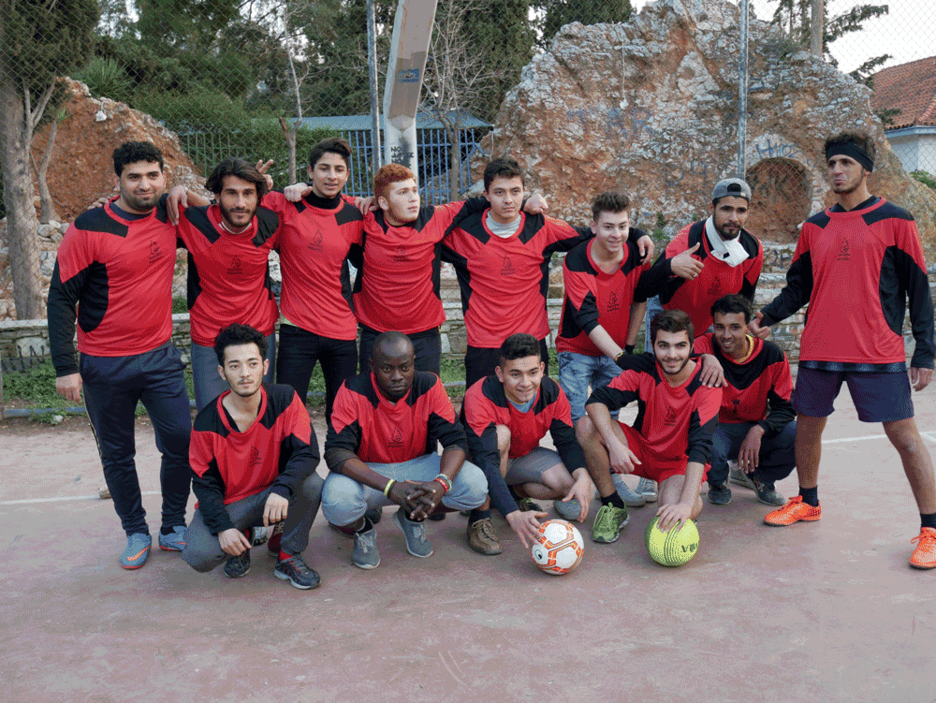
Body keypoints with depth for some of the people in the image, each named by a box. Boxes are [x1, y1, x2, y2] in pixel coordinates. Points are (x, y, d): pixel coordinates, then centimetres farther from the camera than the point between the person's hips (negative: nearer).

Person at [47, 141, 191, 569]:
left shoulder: (169, 216, 1)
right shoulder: (89, 229, -11)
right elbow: (61, 297, -9)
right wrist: (65, 366, -13)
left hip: (160, 357, 3)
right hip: (105, 366, -3)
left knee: (182, 444, 1)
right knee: (117, 455, 9)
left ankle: (173, 528, 20)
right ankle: (136, 532, 27)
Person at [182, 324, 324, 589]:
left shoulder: (285, 400, -13)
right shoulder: (207, 423, -13)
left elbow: (308, 453, -19)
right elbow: (205, 482, -6)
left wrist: (282, 489, -38)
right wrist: (223, 527, -20)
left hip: (273, 497, 0)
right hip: (227, 504, 0)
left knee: (312, 484, -30)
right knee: (199, 556, -26)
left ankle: (288, 557, -5)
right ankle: (247, 536, 10)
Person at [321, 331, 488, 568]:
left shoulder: (429, 386, -13)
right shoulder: (353, 391, -20)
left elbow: (455, 440, -15)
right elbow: (336, 452, -27)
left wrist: (441, 483, -37)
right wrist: (391, 487, -40)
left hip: (417, 467, 2)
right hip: (367, 474, -2)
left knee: (475, 486, -23)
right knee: (337, 501, -37)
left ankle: (413, 517, 8)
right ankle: (362, 528, 4)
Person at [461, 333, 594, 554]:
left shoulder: (552, 392, -18)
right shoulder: (479, 398, -34)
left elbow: (567, 441, -9)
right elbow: (486, 463, -43)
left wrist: (583, 477, -31)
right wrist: (514, 515, -54)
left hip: (524, 457, 4)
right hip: (481, 462, -4)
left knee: (572, 484, -21)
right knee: (501, 434, -37)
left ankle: (515, 493, 9)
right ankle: (480, 518, -21)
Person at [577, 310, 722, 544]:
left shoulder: (706, 386, -23)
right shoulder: (643, 368, -15)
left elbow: (700, 447, -33)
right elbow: (596, 401, -22)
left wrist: (686, 503, -46)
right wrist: (614, 444, -40)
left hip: (680, 462, -3)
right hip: (641, 450, 3)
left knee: (676, 517, -35)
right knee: (586, 426, -23)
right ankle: (613, 507, -8)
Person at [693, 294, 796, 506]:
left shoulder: (772, 355, -9)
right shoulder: (706, 346, -17)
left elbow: (786, 406, -7)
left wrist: (758, 430, -25)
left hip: (753, 430, 3)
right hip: (714, 429, -2)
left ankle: (756, 475, 11)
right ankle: (717, 481, 4)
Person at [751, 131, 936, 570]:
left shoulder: (894, 221, 0)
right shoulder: (815, 227, 12)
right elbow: (799, 286, 16)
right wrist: (769, 316, -2)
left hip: (878, 352, -4)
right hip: (819, 350, 5)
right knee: (807, 426, 11)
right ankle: (808, 503, 32)